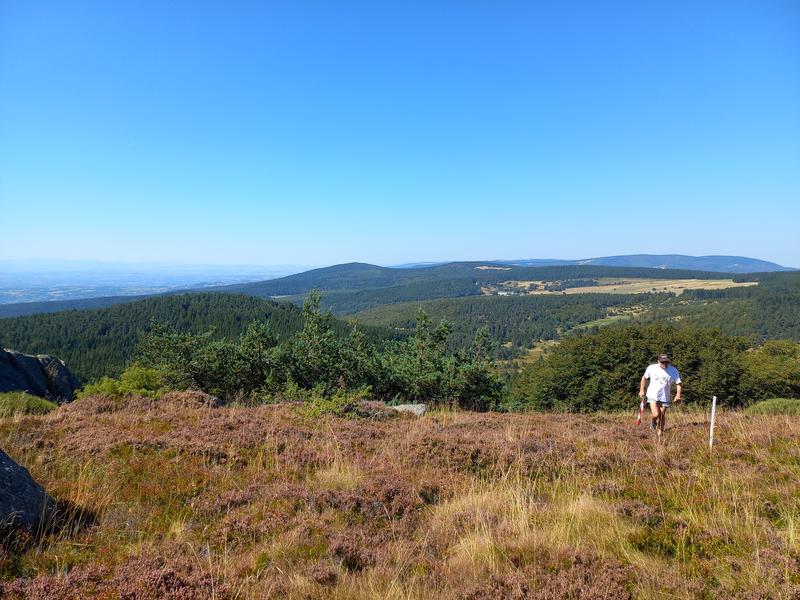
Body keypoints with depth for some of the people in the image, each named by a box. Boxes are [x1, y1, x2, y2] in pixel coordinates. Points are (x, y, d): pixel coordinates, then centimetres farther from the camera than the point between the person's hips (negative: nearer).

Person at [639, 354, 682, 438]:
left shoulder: (673, 371, -5)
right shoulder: (651, 368, -6)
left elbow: (678, 384, 0)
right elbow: (644, 378, 10)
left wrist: (678, 395, -16)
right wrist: (642, 390, 8)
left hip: (665, 397, 2)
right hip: (653, 395, -2)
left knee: (662, 417, 9)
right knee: (656, 415, -17)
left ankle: (660, 434, 26)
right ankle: (653, 423, 18)